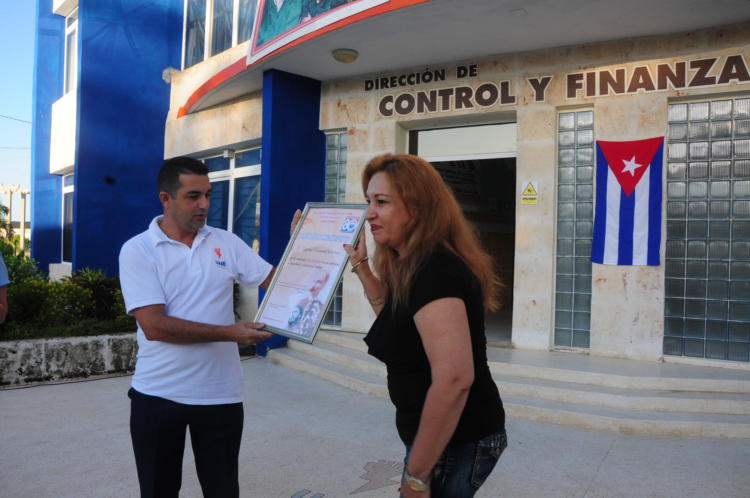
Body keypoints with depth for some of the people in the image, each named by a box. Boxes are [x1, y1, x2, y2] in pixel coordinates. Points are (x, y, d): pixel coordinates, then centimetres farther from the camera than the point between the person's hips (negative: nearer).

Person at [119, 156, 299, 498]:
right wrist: (229, 333, -22)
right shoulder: (137, 250, -8)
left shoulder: (226, 242, 3)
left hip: (220, 395, 2)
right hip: (157, 396, -2)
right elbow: (154, 326, -19)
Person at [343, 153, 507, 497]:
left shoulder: (433, 269, -25)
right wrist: (360, 265, 17)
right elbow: (396, 315, 25)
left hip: (454, 442, -10)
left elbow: (454, 379, -32)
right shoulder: (419, 264, 7)